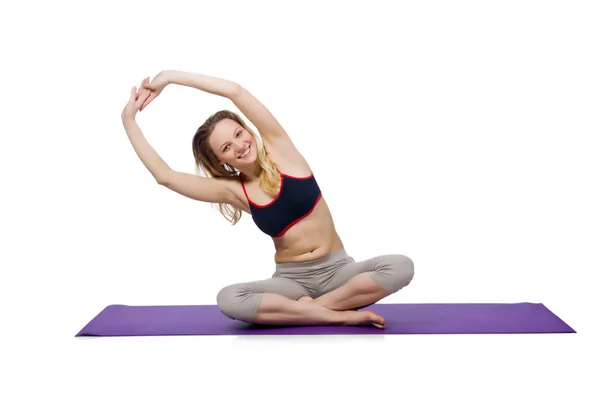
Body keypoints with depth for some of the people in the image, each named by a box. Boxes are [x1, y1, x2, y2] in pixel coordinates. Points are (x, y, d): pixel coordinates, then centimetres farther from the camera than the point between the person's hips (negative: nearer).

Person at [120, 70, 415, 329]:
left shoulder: (280, 150, -6)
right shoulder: (233, 191, -2)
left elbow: (235, 91, -16)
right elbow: (165, 176, -5)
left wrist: (169, 77, -11)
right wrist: (129, 119, -1)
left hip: (337, 270, 0)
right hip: (292, 279, 1)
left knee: (401, 266, -29)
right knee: (228, 300, -30)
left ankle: (306, 308, -18)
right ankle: (340, 315, -22)